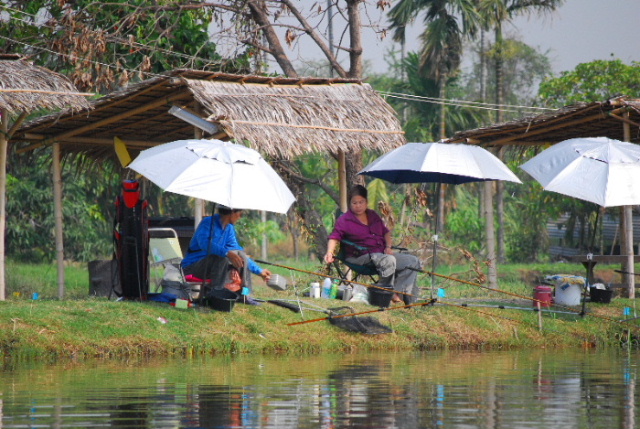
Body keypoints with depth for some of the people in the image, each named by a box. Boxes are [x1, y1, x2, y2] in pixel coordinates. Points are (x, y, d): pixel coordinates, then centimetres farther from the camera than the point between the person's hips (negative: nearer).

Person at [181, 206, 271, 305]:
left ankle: (242, 294, -5)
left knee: (241, 255, -3)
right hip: (192, 266, -8)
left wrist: (260, 271, 18)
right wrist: (227, 253, -47)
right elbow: (204, 242, -37)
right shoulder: (208, 222, -17)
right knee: (222, 257, -31)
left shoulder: (229, 228, 10)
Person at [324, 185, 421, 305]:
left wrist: (388, 247, 7)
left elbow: (386, 232, 26)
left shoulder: (373, 216, 18)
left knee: (413, 261, -5)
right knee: (389, 260, -37)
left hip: (382, 253, 8)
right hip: (362, 257, -8)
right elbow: (334, 238, -10)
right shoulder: (344, 220, -1)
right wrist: (330, 253, -30)